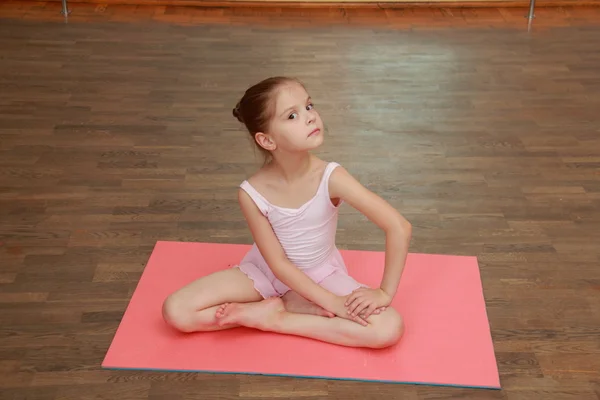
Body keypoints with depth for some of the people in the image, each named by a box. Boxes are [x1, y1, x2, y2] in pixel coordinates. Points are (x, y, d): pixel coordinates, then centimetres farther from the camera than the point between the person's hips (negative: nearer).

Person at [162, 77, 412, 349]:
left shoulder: (331, 177, -28)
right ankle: (301, 308, -14)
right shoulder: (252, 194, -25)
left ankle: (272, 316, -15)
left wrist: (385, 293, -23)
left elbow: (399, 227, -27)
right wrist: (332, 302, -22)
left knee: (389, 329, -23)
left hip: (321, 273, 0)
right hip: (267, 271, 0)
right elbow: (279, 264, -18)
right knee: (176, 311, -16)